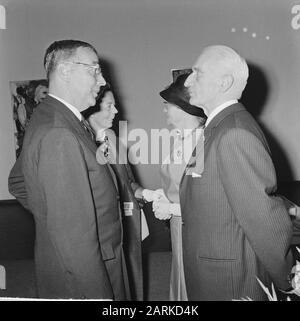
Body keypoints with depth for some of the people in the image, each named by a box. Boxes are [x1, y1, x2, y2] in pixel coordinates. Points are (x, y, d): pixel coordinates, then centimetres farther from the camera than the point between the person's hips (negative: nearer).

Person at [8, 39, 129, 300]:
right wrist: (101, 294, -22)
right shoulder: (59, 134, -26)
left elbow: (18, 183, 19)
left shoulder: (46, 118, 5)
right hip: (78, 283, -9)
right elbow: (74, 235, -28)